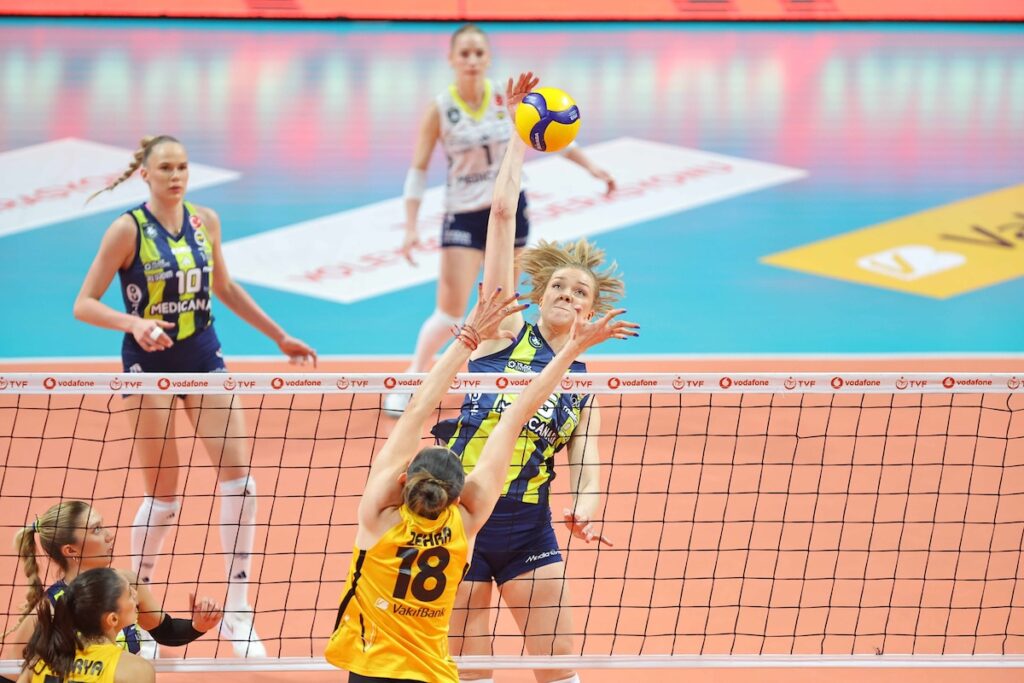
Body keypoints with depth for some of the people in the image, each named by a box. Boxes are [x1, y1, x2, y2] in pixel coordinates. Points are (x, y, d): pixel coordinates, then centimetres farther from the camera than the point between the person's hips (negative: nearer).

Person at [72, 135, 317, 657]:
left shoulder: (205, 222, 2)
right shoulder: (128, 230, -12)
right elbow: (84, 304, -13)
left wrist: (280, 337, 21)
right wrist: (134, 323, -31)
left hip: (203, 357, 4)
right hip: (150, 364, -4)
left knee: (239, 476, -7)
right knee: (163, 496, 0)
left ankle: (237, 613, 0)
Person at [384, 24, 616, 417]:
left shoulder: (506, 99, -5)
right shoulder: (440, 109, -12)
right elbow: (418, 171, -8)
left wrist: (591, 167, 3)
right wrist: (411, 228, -14)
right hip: (464, 216, -3)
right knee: (450, 311, -10)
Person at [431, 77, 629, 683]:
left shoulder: (583, 380, 10)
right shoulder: (505, 332, 1)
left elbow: (587, 461, 1)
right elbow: (503, 211, -3)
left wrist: (585, 510, -21)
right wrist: (520, 134, -1)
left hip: (528, 528, 2)